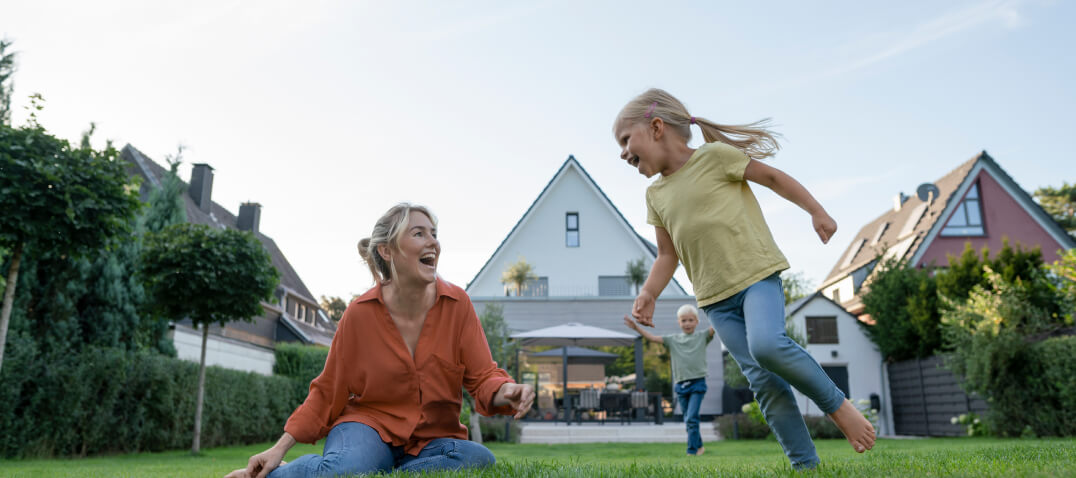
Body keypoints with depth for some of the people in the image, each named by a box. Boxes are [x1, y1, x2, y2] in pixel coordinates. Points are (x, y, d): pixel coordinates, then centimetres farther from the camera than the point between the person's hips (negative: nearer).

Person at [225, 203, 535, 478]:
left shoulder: (457, 304, -6)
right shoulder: (360, 313, -8)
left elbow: (482, 376, -5)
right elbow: (326, 393, 1)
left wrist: (503, 392, -28)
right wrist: (280, 448, -6)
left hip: (431, 439, 3)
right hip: (370, 425, -3)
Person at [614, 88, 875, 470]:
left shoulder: (714, 155, -6)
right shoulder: (655, 194, 10)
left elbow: (772, 177, 3)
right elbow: (667, 255, 14)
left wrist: (817, 212, 4)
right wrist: (648, 293, 0)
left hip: (756, 273, -5)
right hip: (715, 297, 5)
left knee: (766, 344, -29)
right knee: (761, 379, -2)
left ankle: (837, 404, -5)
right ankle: (805, 464, 4)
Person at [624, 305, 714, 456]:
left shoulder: (702, 337, 4)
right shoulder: (673, 339, 9)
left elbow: (715, 327, -10)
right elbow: (653, 338, 3)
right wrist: (636, 328, -8)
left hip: (698, 383, -3)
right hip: (680, 384, 3)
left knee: (692, 418, -13)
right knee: (688, 420, 12)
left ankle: (692, 451, -7)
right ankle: (699, 446, 30)